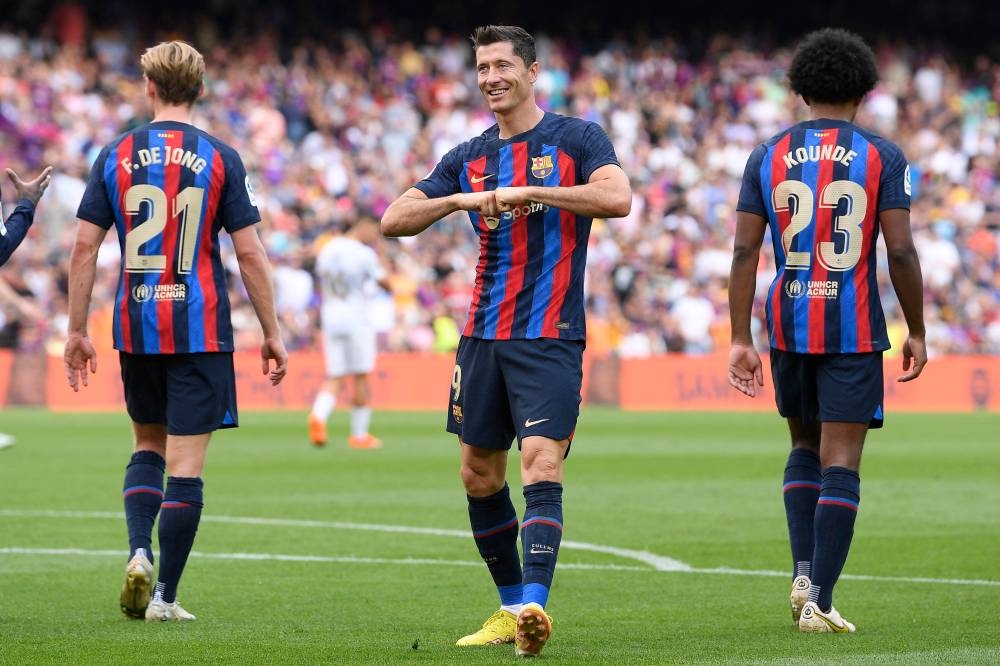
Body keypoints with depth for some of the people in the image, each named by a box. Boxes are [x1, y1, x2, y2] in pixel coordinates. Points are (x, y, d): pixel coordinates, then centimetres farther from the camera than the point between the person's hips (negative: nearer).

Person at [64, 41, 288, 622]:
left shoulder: (116, 156, 2)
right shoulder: (220, 159, -3)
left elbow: (84, 248, 1)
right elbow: (250, 252, -4)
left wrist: (76, 332, 9)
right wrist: (272, 334, 3)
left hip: (136, 328, 3)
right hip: (201, 330, -3)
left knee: (148, 443, 21)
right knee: (186, 464, 1)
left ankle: (139, 550, -1)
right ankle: (165, 596, 0)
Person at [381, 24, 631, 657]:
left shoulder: (576, 139, -2)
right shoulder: (468, 159, 13)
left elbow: (617, 198, -20)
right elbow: (394, 221, 8)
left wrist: (531, 193, -20)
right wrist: (460, 200, -9)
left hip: (550, 337, -6)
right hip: (483, 337, 6)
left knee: (542, 465, -18)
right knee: (480, 476, 10)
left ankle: (534, 606, -27)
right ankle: (511, 606, 21)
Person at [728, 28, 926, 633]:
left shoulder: (768, 157, 5)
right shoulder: (882, 157, -2)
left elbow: (745, 253, 1)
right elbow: (902, 252, -7)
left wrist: (740, 340, 3)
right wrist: (917, 333, 3)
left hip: (789, 326, 3)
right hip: (854, 328, -3)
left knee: (805, 448, 21)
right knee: (839, 464, -1)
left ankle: (804, 572, 9)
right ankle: (819, 600, -6)